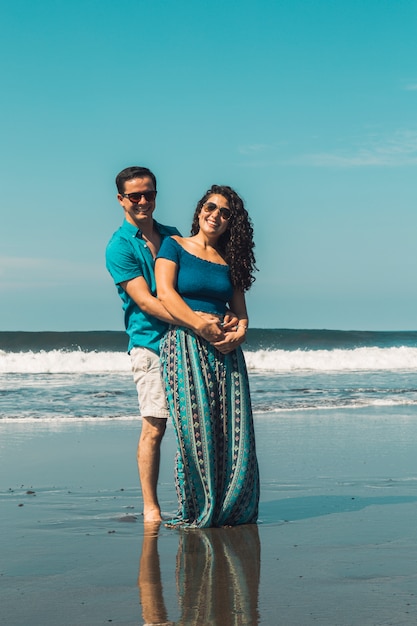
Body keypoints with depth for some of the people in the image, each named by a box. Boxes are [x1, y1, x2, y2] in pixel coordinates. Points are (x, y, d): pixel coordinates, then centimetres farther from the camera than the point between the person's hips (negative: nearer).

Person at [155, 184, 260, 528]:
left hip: (225, 349, 4)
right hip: (185, 345, -4)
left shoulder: (230, 260, 18)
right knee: (195, 427, -8)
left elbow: (240, 310, 15)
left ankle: (230, 509, 8)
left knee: (232, 430, -1)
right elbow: (164, 293, -7)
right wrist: (201, 326, -16)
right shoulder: (175, 246, 6)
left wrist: (240, 331, -8)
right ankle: (195, 512, 0)